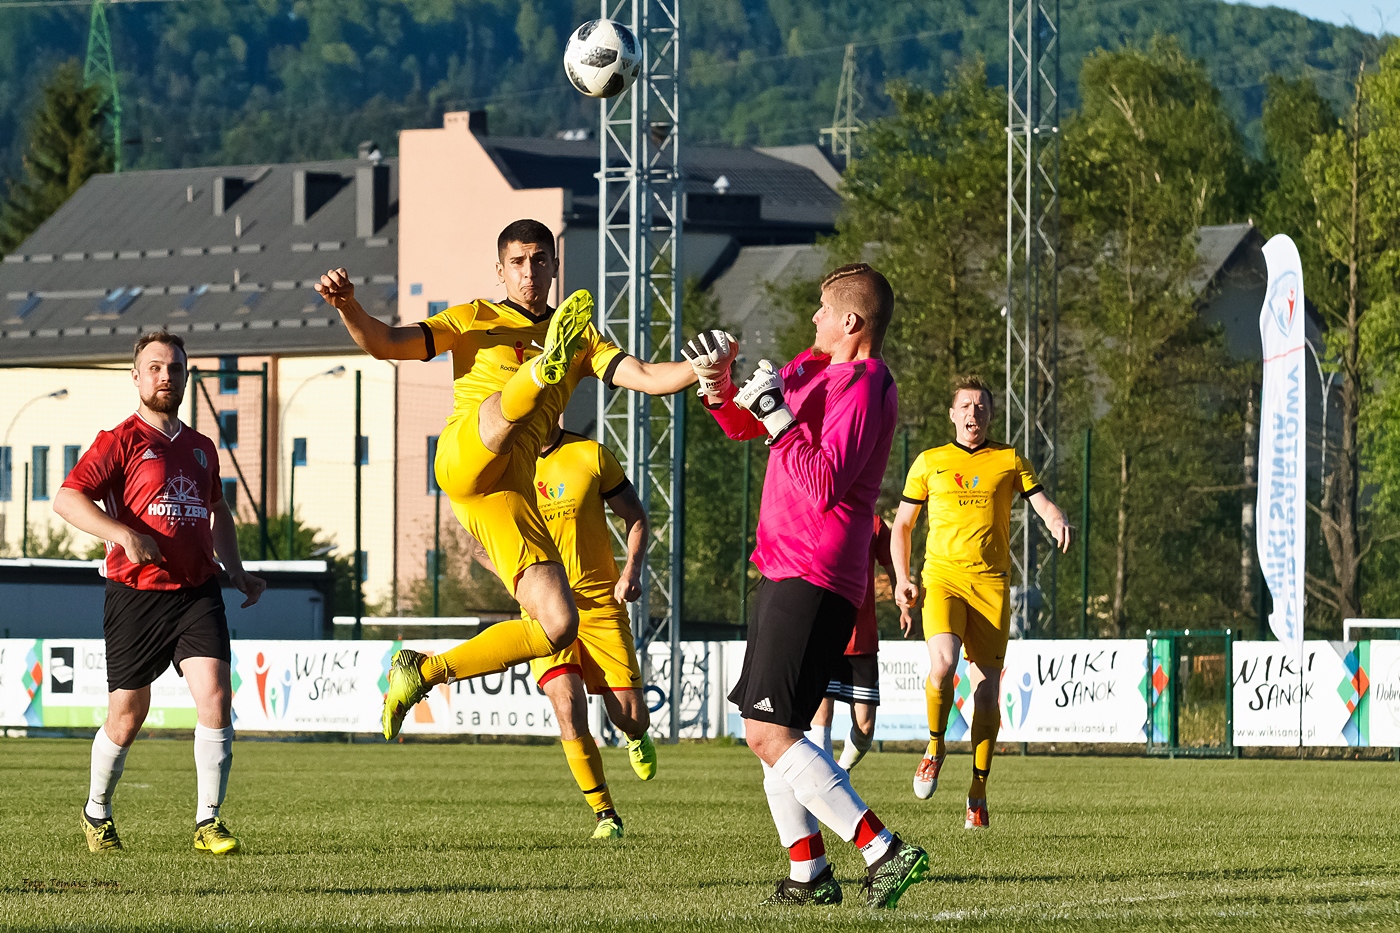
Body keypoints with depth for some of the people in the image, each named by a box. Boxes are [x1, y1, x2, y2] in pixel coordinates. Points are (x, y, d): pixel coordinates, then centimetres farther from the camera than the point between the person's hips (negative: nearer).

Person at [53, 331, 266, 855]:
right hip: (136, 595, -4)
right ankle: (97, 813, 29)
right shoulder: (120, 441, -3)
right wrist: (126, 534, -25)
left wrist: (236, 572, 21)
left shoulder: (201, 448, 16)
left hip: (197, 591, 4)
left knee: (215, 698, -14)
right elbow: (67, 499, -13)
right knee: (127, 717, 5)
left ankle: (208, 822, -8)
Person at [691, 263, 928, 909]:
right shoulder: (812, 367, 14)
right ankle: (808, 874, 18)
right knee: (766, 730, 15)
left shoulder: (863, 390, -15)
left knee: (770, 733, -18)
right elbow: (743, 425, 23)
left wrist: (774, 412, -22)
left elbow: (821, 485, -25)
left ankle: (884, 851, -22)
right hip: (786, 570, 10)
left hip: (814, 580, -10)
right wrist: (720, 389, 2)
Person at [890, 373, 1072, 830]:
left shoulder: (1008, 460, 12)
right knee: (943, 661, -27)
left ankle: (978, 792, 9)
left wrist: (1057, 521, -20)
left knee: (986, 689, -3)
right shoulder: (929, 462, 11)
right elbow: (901, 524, 17)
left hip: (991, 583, 1)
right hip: (941, 577, -1)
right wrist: (902, 579, 4)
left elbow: (1043, 503, 4)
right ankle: (934, 750, -2)